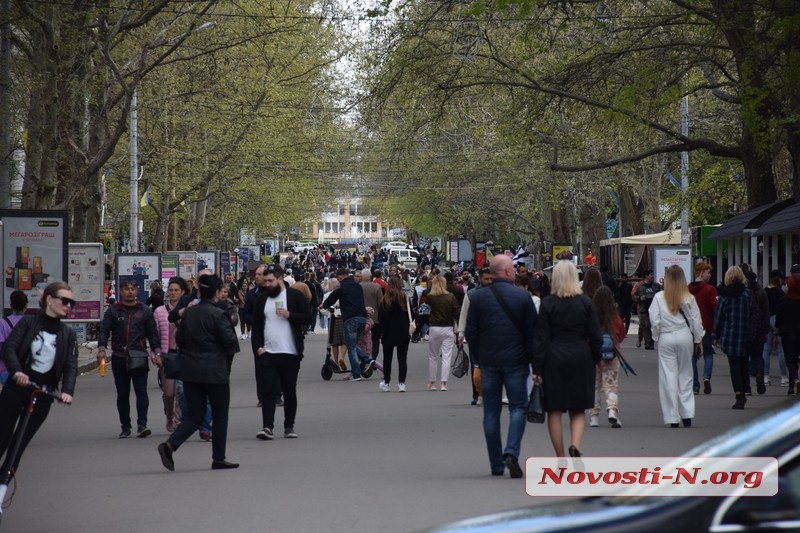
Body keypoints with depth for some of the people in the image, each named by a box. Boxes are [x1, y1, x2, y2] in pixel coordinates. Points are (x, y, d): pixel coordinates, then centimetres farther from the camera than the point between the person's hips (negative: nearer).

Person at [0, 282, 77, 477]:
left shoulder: (68, 335, 5)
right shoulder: (28, 322, -2)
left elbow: (71, 366, -2)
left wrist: (67, 390, -21)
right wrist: (17, 372, -31)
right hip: (17, 388, -2)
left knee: (19, 445, 3)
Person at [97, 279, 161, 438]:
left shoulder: (145, 311, 10)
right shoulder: (113, 310, 8)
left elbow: (152, 333, 12)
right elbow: (104, 330, 3)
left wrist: (157, 351, 1)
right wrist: (101, 349, -12)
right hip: (119, 358, 1)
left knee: (141, 391, -11)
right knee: (122, 394, 6)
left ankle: (142, 425, -17)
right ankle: (125, 427, 12)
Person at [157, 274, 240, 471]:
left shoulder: (188, 313, 4)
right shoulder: (218, 314, -14)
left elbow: (179, 340, 9)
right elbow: (230, 341, -15)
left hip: (190, 371, 5)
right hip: (215, 372, -5)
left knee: (195, 417, 9)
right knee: (220, 415, 10)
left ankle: (170, 444, -13)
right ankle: (218, 459, 13)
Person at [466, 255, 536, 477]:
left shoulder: (477, 297, 0)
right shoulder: (523, 297, -5)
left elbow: (470, 333, 3)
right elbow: (532, 332, -4)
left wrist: (477, 359, 13)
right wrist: (532, 360, 4)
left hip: (488, 361, 2)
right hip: (515, 361, -2)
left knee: (491, 412, 8)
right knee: (518, 407, 6)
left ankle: (496, 464, 10)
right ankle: (511, 452, -14)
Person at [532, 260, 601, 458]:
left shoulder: (548, 303, -6)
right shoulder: (585, 302, 0)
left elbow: (541, 338, -6)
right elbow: (595, 336, 1)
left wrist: (537, 368, -4)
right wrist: (594, 360, 14)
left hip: (554, 360, -2)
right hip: (580, 359, 2)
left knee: (554, 410, 7)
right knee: (578, 410, 11)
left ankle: (560, 458, 8)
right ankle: (575, 445, -15)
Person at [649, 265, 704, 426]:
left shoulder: (659, 297, -7)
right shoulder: (689, 298, -3)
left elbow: (654, 321, -6)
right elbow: (696, 321, 2)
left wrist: (656, 337, 9)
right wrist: (698, 340, 12)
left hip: (666, 338, -1)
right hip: (685, 336, 1)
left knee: (669, 376, 3)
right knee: (685, 374, 11)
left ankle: (673, 418, 2)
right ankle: (687, 415, 7)